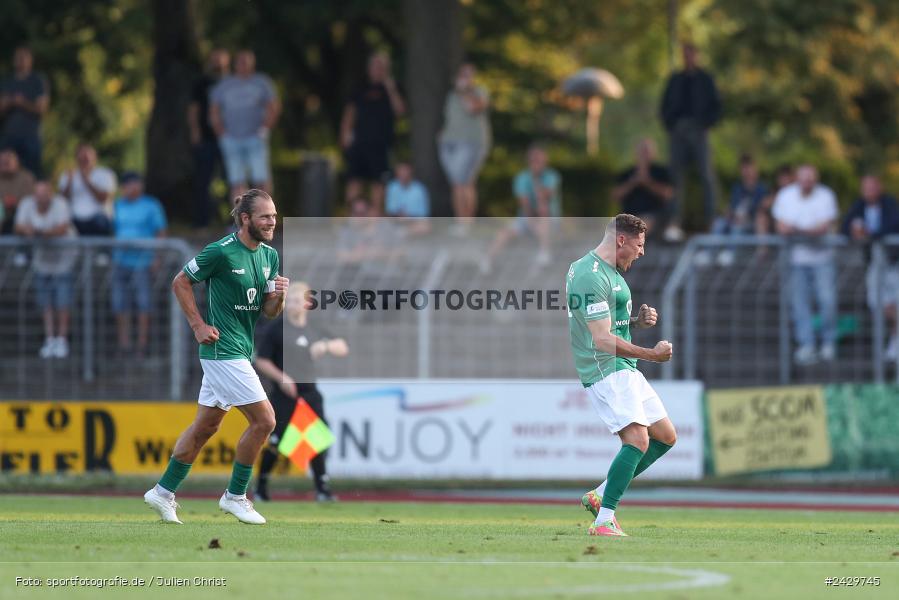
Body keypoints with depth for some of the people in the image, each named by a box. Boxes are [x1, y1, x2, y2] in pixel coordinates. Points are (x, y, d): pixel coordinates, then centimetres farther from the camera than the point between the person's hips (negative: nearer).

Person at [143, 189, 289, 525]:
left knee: (206, 425, 13)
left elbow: (268, 313, 11)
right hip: (223, 349, -8)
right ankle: (235, 496, 2)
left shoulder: (270, 256, 9)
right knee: (264, 420, -10)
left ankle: (164, 492, 22)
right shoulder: (221, 252, -15)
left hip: (240, 351, 8)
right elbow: (180, 283, -6)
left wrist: (279, 296, -11)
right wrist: (198, 326, -11)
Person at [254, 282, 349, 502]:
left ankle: (322, 487, 1)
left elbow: (343, 349, 11)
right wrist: (281, 377, -15)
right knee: (275, 442, -5)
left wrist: (326, 345, -10)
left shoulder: (314, 330, 10)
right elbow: (261, 361, -2)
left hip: (309, 392, 4)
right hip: (284, 393, -4)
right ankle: (261, 485, 10)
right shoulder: (276, 329, -2)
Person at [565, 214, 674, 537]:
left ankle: (600, 496, 16)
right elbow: (602, 339, -22)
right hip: (605, 369, -11)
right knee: (638, 438, -23)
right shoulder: (591, 276, -18)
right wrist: (652, 354, -18)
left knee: (666, 437, 12)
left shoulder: (608, 271, 16)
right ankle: (603, 522, -24)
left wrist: (637, 321, 8)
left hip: (624, 368, 11)